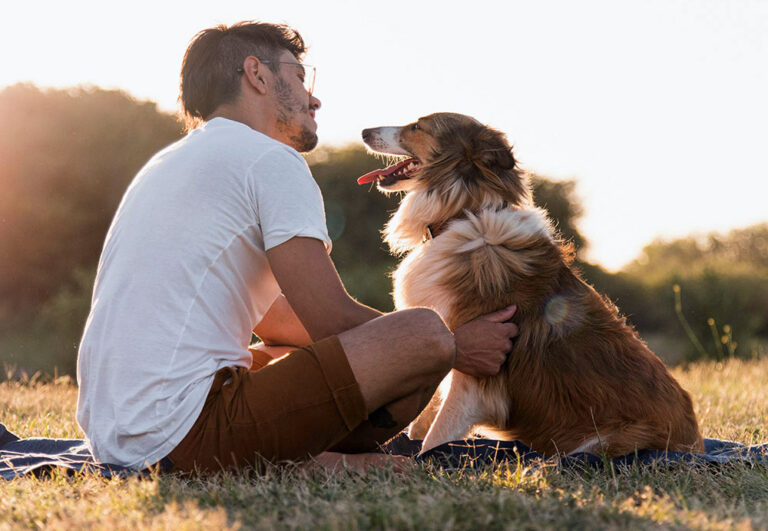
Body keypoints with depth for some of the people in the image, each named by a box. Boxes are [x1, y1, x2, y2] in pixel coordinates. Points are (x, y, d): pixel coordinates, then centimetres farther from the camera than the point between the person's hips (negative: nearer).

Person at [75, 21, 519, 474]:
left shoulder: (170, 164, 25)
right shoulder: (270, 159, -4)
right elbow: (333, 320, -9)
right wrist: (456, 348, 7)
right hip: (188, 433, -10)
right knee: (424, 335, -12)